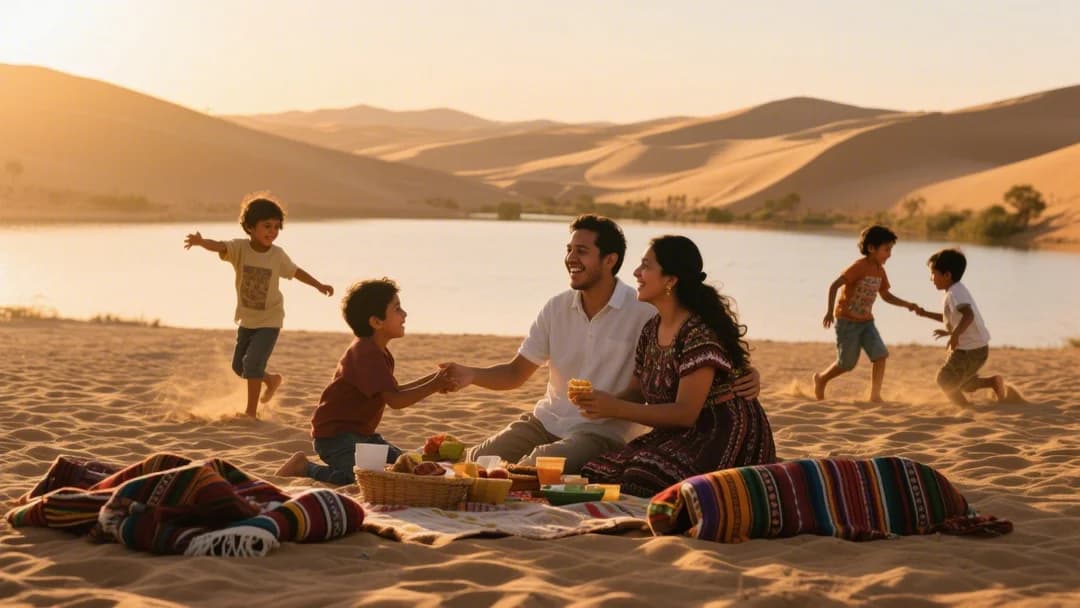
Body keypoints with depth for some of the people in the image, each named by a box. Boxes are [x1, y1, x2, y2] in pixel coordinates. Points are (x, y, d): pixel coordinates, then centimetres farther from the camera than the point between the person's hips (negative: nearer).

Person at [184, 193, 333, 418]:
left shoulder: (277, 255, -13)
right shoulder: (240, 248, -18)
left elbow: (295, 272, 7)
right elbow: (220, 246, -39)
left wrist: (319, 286, 8)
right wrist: (201, 242, -60)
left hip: (269, 320, -3)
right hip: (247, 319, 3)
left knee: (253, 363, -17)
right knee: (239, 366, 15)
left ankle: (251, 411, -3)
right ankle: (271, 380, 43)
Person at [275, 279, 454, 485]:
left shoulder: (378, 351, 13)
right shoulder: (367, 353, -21)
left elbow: (393, 391, 19)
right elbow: (395, 401, -27)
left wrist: (433, 379, 11)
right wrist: (434, 386, -21)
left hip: (360, 433, 11)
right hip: (335, 435, -11)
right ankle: (304, 468, -10)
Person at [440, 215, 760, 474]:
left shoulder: (645, 312, -11)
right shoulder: (557, 309, 5)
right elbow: (516, 373, 8)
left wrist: (742, 378, -31)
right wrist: (472, 375, -12)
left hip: (603, 433, -5)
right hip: (547, 420, 5)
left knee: (533, 467, -32)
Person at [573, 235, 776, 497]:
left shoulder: (700, 333, -19)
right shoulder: (651, 329, 9)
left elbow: (685, 413, -21)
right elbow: (636, 392, 14)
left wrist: (616, 409, -22)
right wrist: (600, 401, -8)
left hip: (724, 437, -8)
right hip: (679, 436, 8)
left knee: (642, 480, -32)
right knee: (598, 474, -14)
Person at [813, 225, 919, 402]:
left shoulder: (880, 270, 4)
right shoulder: (859, 267, -20)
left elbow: (886, 295, 17)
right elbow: (834, 286, -24)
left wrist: (906, 304, 4)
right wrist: (829, 311, -32)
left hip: (866, 321, 7)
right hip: (847, 321, -7)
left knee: (881, 355, -10)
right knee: (847, 364, 2)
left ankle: (875, 396, -3)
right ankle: (820, 379, 29)